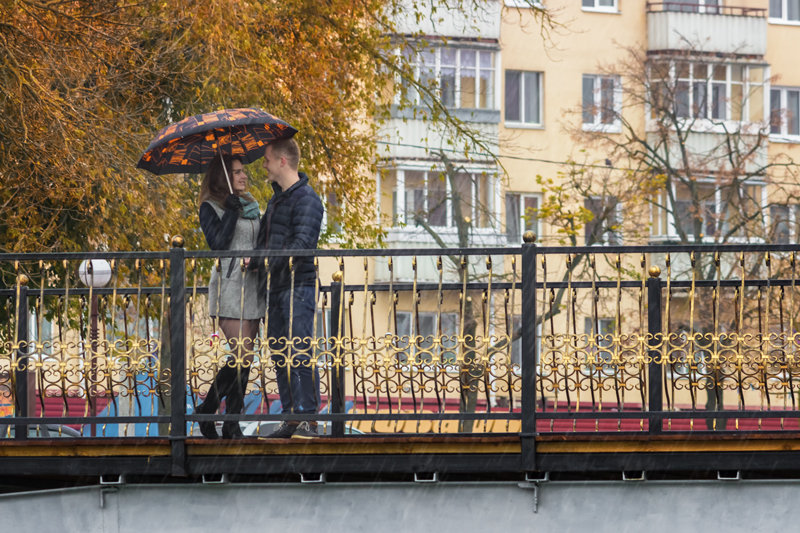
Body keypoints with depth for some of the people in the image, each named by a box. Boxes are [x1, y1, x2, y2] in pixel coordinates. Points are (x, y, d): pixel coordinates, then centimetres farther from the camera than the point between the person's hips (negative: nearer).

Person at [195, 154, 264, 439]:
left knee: (244, 357, 3)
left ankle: (232, 424, 6)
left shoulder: (250, 205, 17)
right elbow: (217, 243, -16)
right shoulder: (210, 208, -3)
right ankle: (206, 409, -1)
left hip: (252, 284, 7)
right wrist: (231, 211, -16)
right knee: (242, 355, -15)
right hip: (229, 286, -7)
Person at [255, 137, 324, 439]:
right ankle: (290, 418, 10)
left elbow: (302, 244, -20)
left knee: (300, 354, -12)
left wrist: (266, 262, -25)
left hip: (298, 285, -9)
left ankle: (308, 419, -11)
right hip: (275, 288, 9)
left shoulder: (306, 199, -9)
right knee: (280, 356, 7)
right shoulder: (276, 200, 21)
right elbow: (263, 240, 29)